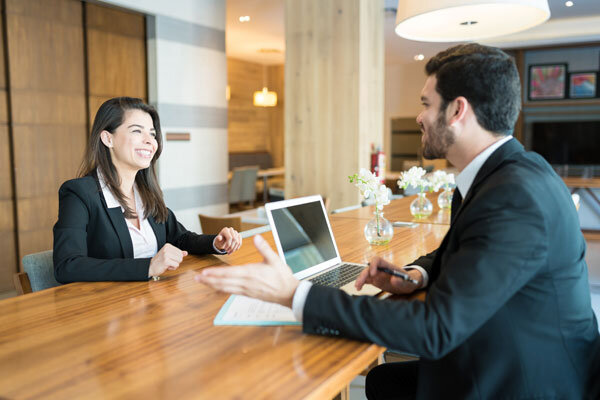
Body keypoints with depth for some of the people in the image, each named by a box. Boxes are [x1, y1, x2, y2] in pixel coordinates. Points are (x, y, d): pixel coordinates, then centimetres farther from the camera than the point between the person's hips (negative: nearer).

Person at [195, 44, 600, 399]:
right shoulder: (504, 172, 1)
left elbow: (435, 329, -31)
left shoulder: (515, 201, -29)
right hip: (496, 360, 8)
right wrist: (414, 276, -7)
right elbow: (451, 254, 16)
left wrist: (294, 293, -30)